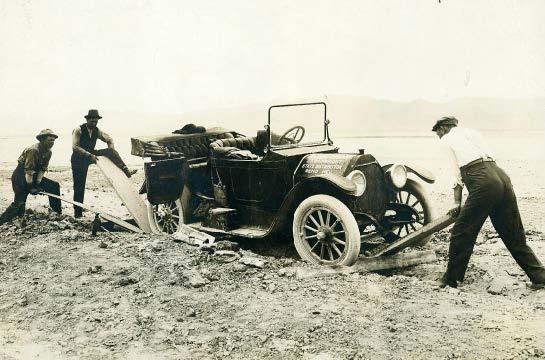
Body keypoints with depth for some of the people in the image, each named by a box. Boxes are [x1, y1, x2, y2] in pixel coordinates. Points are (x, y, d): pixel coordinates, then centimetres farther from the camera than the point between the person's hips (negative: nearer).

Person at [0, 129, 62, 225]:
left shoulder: (48, 152, -1)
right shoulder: (33, 150, -27)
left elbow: (43, 169, -2)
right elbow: (28, 172, -27)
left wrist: (38, 183, -13)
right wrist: (31, 188, -21)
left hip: (34, 176, 8)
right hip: (20, 177, -8)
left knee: (54, 186, 4)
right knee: (19, 204, -15)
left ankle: (58, 213, 14)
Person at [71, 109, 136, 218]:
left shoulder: (97, 131, 2)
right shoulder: (78, 130, -15)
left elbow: (108, 138, 9)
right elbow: (75, 147, -24)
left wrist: (111, 146, -14)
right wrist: (89, 155, -34)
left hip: (91, 155, 5)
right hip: (79, 159, -5)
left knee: (110, 152, -17)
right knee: (79, 186, -4)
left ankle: (126, 171, -30)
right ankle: (78, 212, 5)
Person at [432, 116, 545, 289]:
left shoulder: (448, 138, 10)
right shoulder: (471, 132, 29)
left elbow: (458, 174, 7)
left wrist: (457, 204, 12)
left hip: (483, 183, -7)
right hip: (502, 176, 7)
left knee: (462, 231, 4)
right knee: (513, 234, 15)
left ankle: (451, 278, 13)